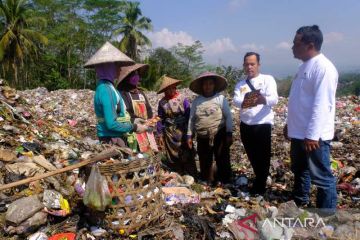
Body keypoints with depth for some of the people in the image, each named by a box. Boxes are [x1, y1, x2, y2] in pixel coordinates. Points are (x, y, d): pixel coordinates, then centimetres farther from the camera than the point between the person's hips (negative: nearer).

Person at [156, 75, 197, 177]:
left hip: (183, 132, -2)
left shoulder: (183, 99, -7)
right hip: (169, 134, 3)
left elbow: (189, 115, -7)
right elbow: (160, 119, 5)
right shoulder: (162, 102, 1)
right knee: (173, 157, 12)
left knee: (187, 157, 4)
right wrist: (160, 134, 4)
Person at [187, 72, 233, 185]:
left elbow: (228, 117, -4)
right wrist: (189, 135, 6)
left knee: (222, 161, 3)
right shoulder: (197, 101, 4)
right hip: (202, 137, 3)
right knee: (204, 163, 12)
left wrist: (229, 134, -9)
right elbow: (191, 119, 8)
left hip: (220, 135, -3)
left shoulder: (221, 98, -4)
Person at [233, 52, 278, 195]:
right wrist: (243, 102, -34)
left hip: (263, 125, -4)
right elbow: (235, 100, -9)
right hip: (245, 125, 4)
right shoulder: (240, 84, 10)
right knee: (252, 157, 16)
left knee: (262, 158, 2)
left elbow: (274, 99, -17)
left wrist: (263, 99, -41)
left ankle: (259, 188, 19)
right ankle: (260, 181, 39)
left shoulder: (268, 79, -1)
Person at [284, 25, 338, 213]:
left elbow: (321, 105, -24)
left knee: (321, 177, 3)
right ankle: (300, 204, 42)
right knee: (299, 170, 23)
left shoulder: (323, 67, -17)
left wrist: (312, 134, -26)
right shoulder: (305, 66, 13)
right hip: (299, 133, 10)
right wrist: (290, 124, 21)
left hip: (314, 136, -10)